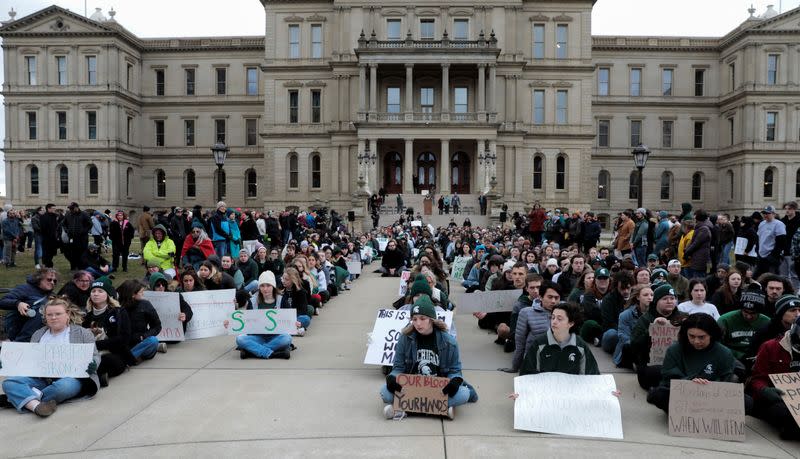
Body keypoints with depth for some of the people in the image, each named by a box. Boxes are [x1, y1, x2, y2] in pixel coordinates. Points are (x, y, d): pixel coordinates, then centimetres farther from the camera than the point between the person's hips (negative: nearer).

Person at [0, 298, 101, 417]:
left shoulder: (83, 333, 10)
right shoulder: (38, 334, 23)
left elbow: (95, 356, 5)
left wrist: (92, 365, -19)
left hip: (70, 377, -4)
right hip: (40, 378, 4)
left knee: (64, 386, -38)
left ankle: (18, 398, -23)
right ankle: (36, 405, -44)